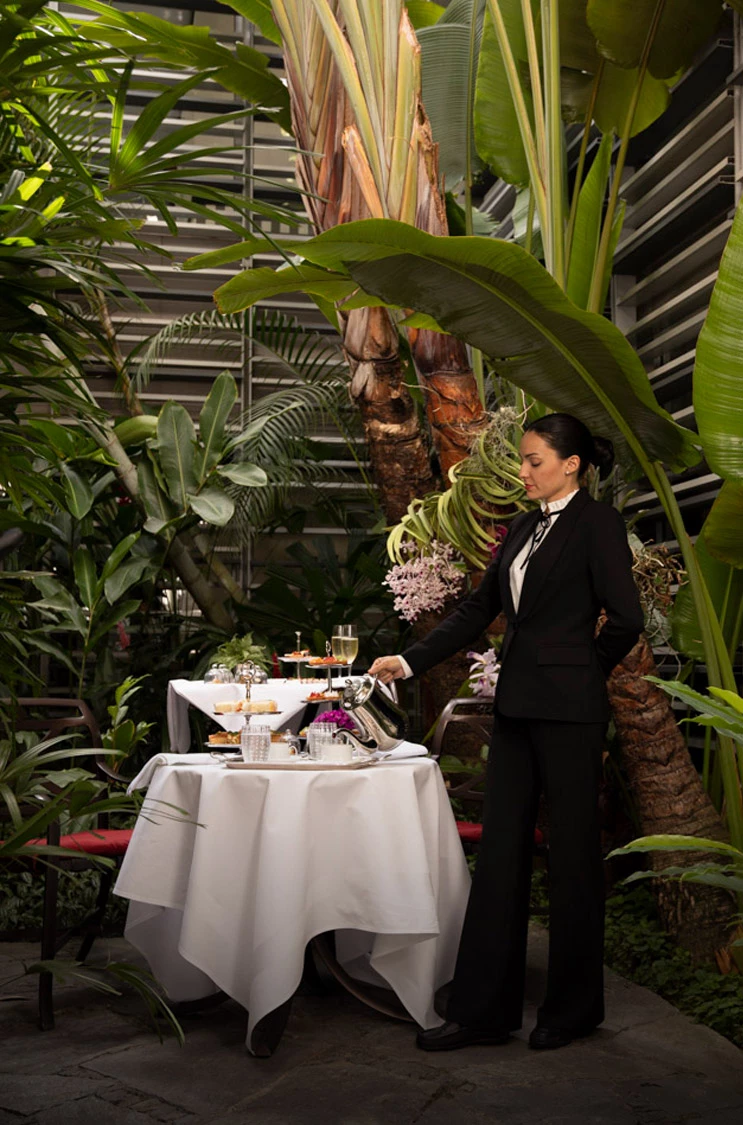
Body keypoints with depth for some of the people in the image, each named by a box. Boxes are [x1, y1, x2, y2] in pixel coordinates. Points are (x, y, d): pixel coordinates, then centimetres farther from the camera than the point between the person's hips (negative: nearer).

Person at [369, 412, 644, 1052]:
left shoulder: (598, 523, -8)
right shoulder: (525, 527, 16)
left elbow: (626, 618, -13)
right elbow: (479, 610, 16)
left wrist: (582, 673, 0)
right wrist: (409, 661, 9)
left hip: (568, 710, -8)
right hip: (517, 706, 8)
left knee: (573, 851, 4)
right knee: (500, 851, 8)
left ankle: (574, 1010, 20)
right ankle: (484, 1011, 16)